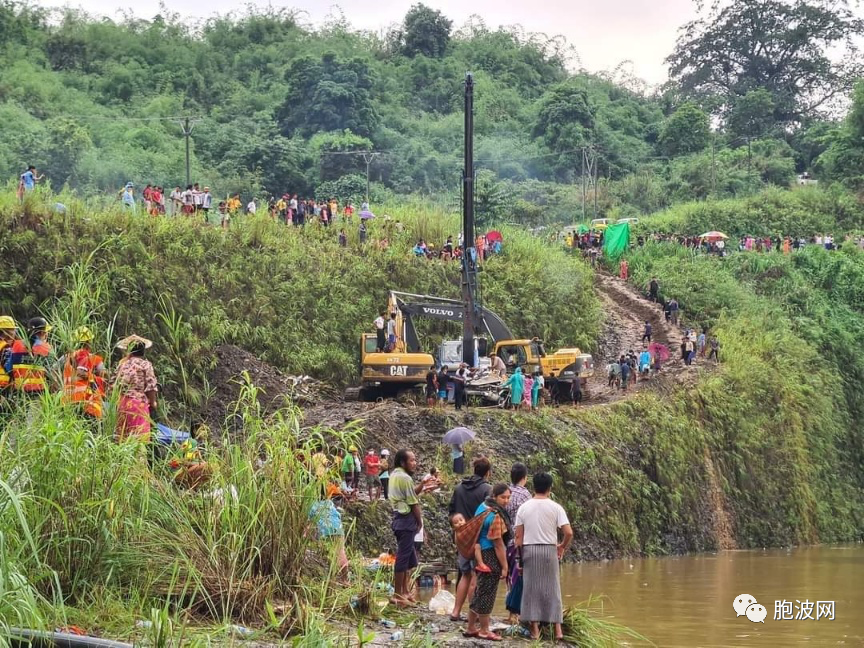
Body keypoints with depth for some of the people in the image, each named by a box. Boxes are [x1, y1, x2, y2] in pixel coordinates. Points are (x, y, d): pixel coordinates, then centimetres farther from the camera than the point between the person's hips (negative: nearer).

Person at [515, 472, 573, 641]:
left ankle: (535, 630, 4)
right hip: (549, 550, -1)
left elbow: (518, 536, 1)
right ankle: (558, 629, 6)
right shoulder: (555, 508, -3)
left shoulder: (524, 508, 2)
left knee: (531, 589, 6)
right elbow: (569, 533, -8)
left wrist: (520, 555, 11)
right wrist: (563, 546, 10)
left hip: (529, 550, 1)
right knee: (552, 589, 7)